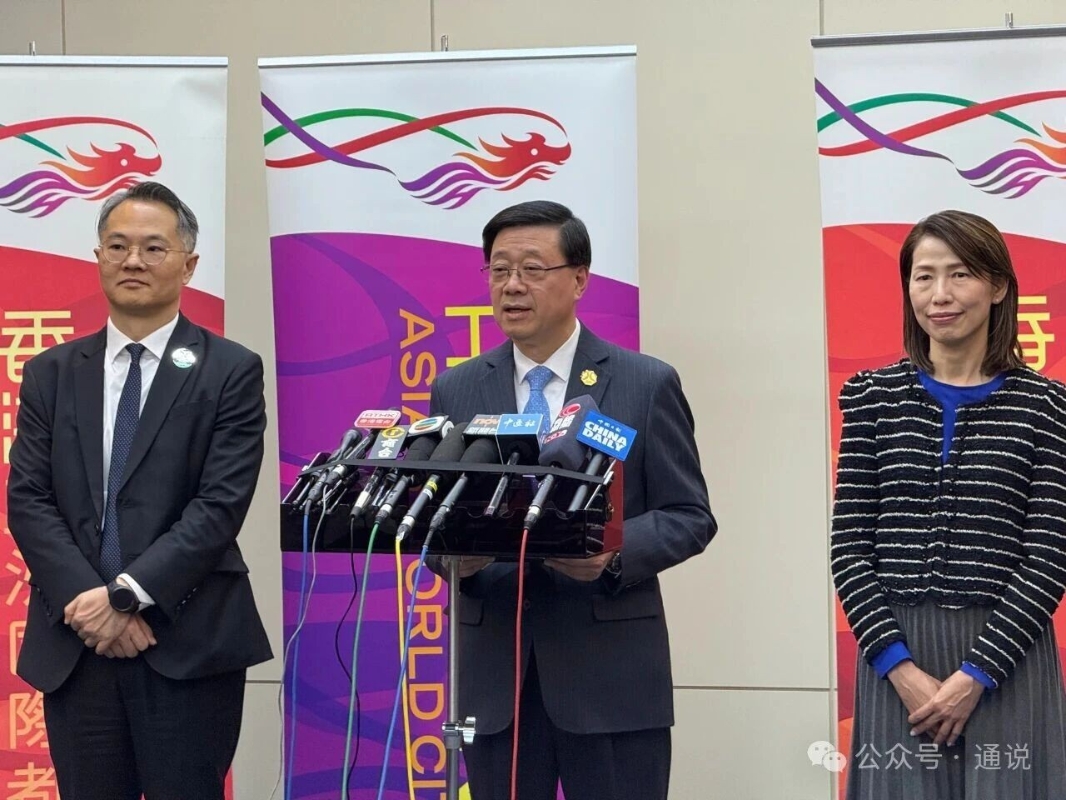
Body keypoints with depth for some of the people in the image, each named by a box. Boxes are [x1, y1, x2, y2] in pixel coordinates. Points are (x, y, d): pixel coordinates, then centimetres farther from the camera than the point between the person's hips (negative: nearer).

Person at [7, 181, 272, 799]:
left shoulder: (230, 371, 1)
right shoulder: (51, 374, 11)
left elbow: (221, 504, -8)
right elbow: (27, 499, 3)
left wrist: (126, 594, -15)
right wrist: (85, 601, -11)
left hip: (187, 643, -3)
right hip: (73, 643, 3)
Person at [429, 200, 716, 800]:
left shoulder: (647, 384, 1)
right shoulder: (456, 392, 9)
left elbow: (690, 516, 0)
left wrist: (614, 553, -19)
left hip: (611, 668, -2)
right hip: (495, 670, 3)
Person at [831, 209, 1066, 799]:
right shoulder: (874, 397, 6)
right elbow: (849, 545, 1)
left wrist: (977, 673, -12)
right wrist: (899, 664, -10)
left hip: (1008, 661, -1)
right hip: (897, 656, 1)